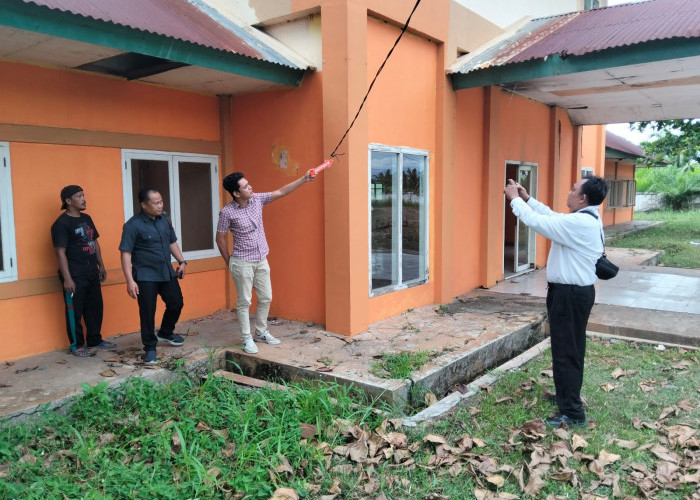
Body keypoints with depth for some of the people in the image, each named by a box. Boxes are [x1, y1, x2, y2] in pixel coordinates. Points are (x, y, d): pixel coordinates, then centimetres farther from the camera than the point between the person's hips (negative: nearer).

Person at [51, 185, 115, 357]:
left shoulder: (86, 218, 12)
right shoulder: (61, 223, -12)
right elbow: (60, 252, -16)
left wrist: (101, 265, 17)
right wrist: (67, 278, -20)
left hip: (92, 272, 8)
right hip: (75, 275, -8)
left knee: (95, 308, 15)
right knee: (74, 311, 3)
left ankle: (95, 340, 28)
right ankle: (77, 345, 14)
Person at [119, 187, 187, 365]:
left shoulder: (164, 220, 5)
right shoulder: (133, 225, -15)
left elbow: (172, 242, 18)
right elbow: (126, 253, -16)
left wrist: (182, 261, 10)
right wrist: (130, 281, -21)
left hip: (167, 273, 7)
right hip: (145, 276, -6)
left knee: (176, 304, 13)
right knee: (147, 312, 0)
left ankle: (165, 333, 39)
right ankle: (150, 348, 17)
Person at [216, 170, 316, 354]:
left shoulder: (257, 199, -1)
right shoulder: (227, 212, -15)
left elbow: (281, 192, 1)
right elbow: (220, 239, -6)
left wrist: (304, 179, -4)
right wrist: (229, 262, 1)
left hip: (261, 260, 6)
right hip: (242, 263, -6)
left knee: (266, 298, 11)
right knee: (244, 302, 2)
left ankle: (261, 333, 28)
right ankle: (246, 339, 14)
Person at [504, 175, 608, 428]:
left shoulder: (578, 223, -24)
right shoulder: (587, 219, 9)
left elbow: (537, 221, -21)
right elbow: (552, 217, 18)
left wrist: (515, 199, -7)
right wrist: (527, 198, 14)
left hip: (569, 294, -11)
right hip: (577, 291, 11)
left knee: (565, 352, -3)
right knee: (571, 349, 21)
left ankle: (573, 413, 5)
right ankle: (568, 396, 36)